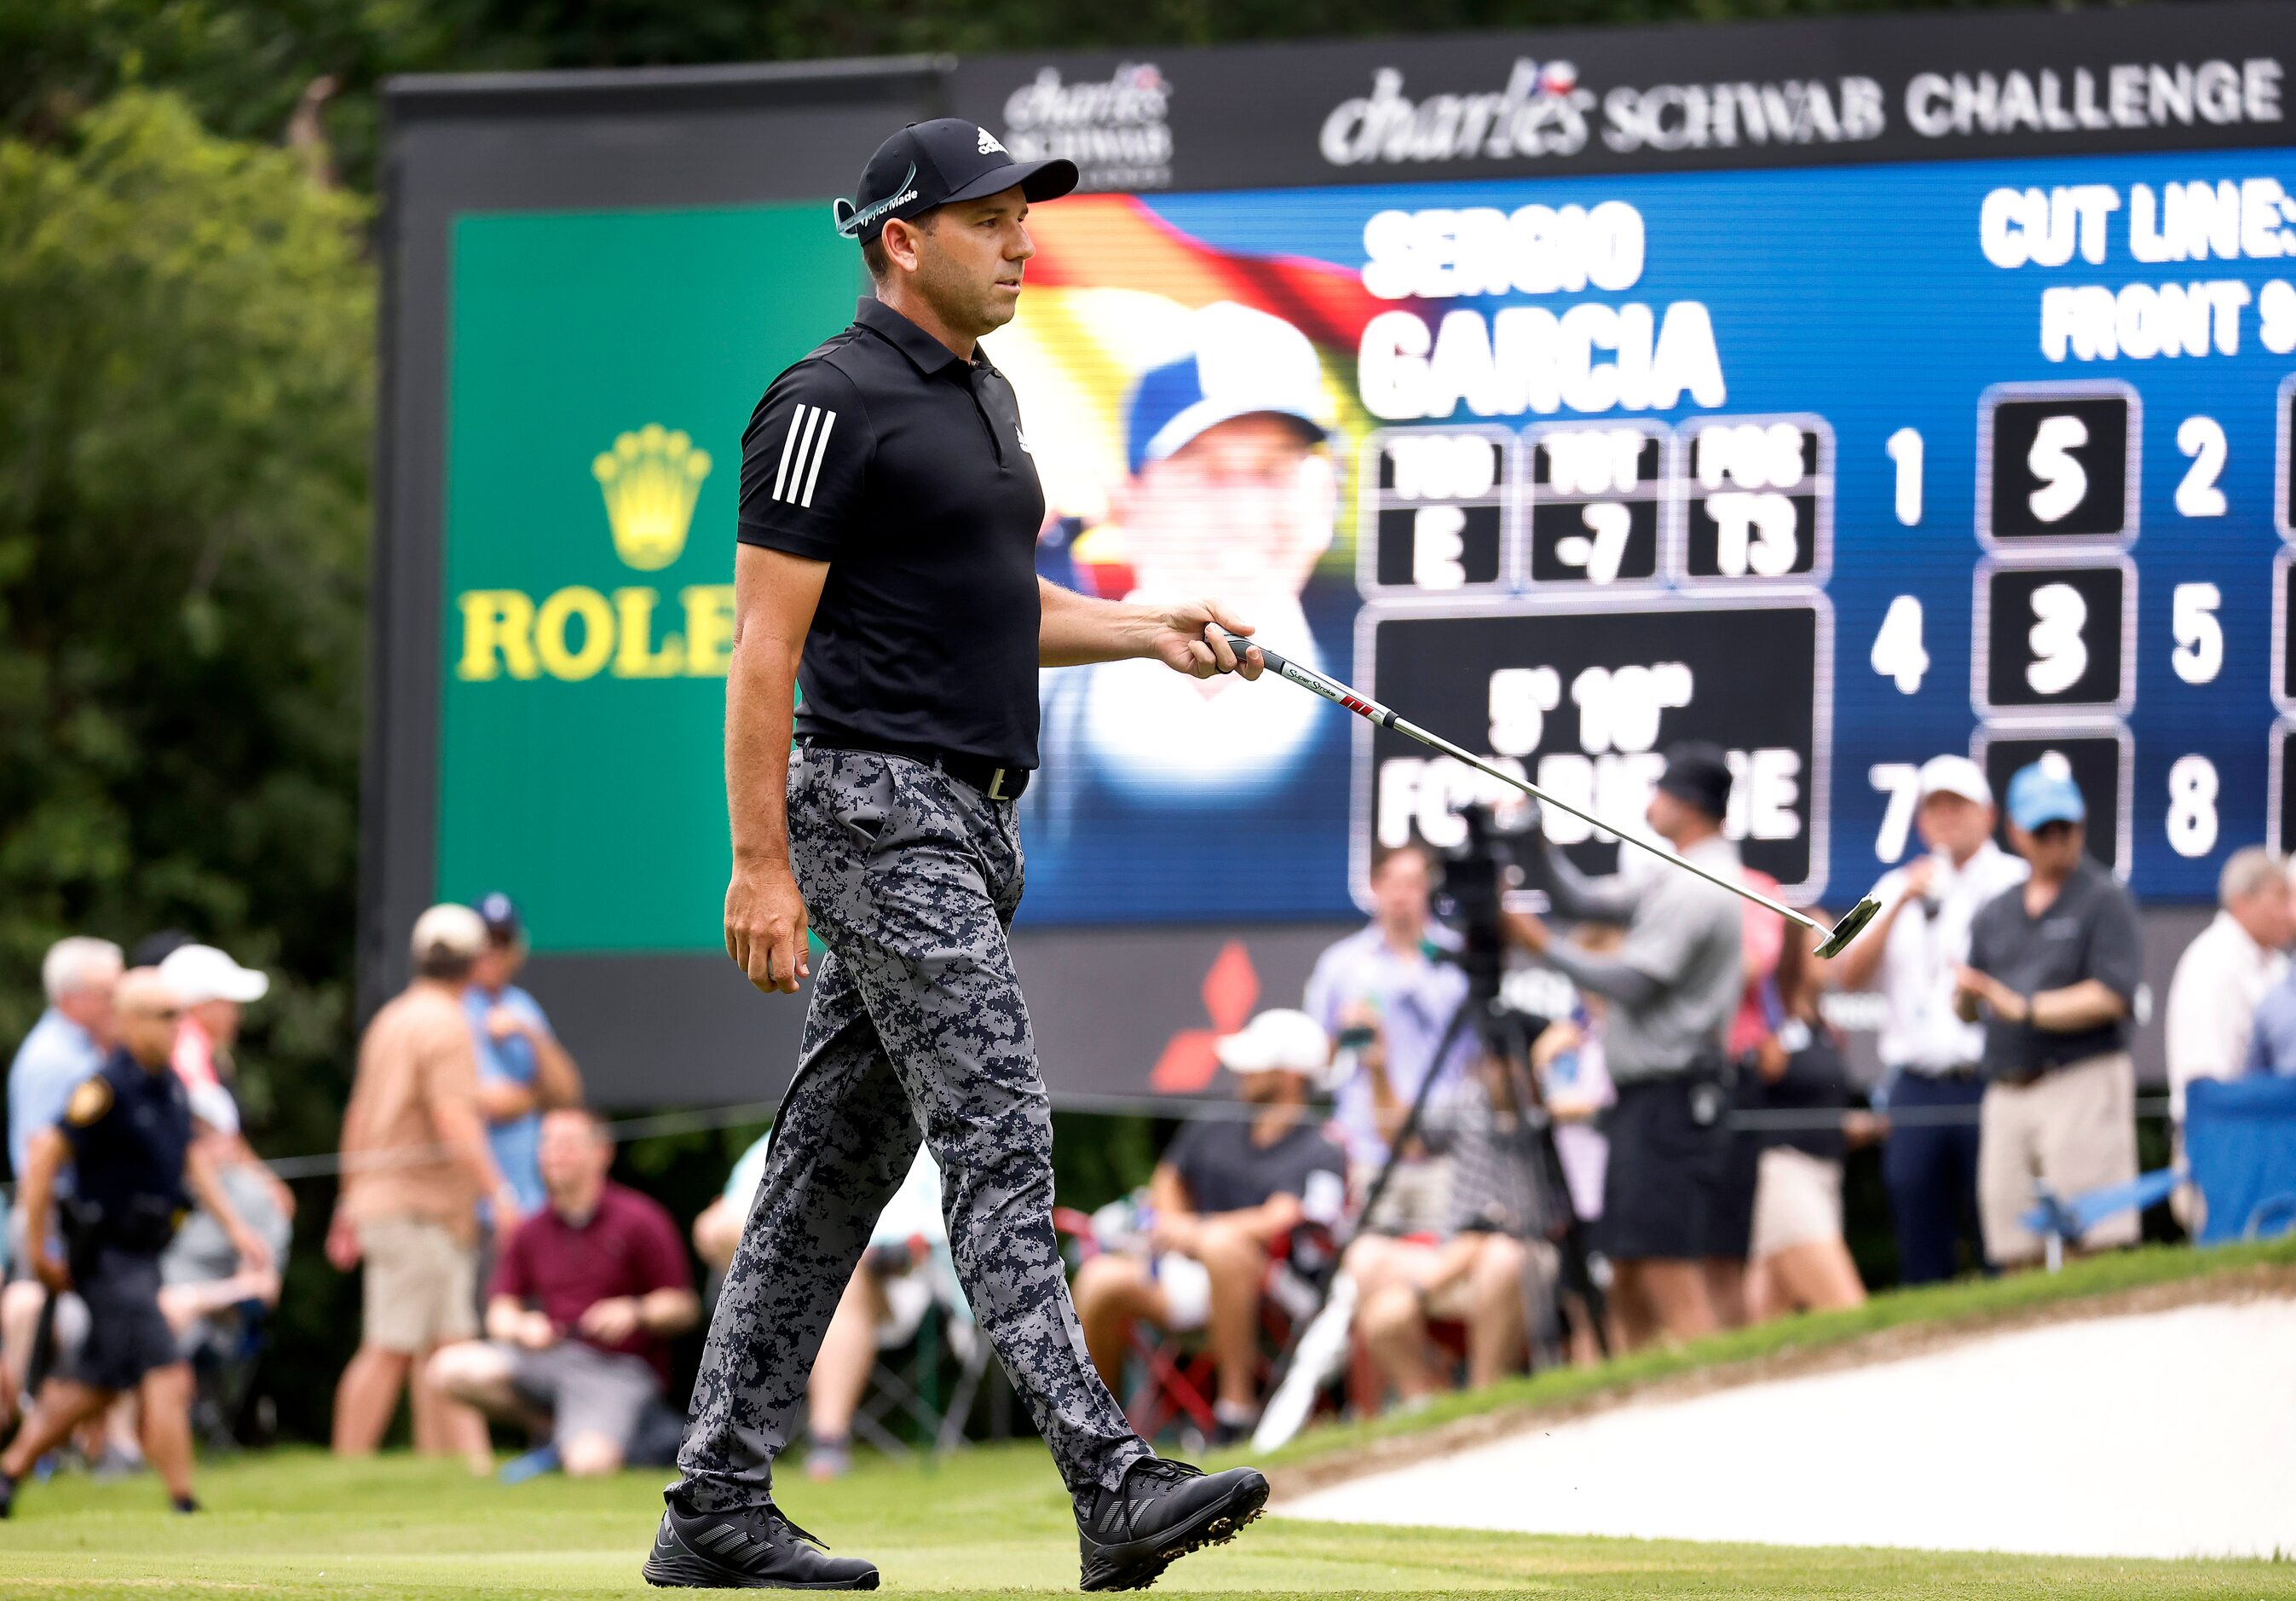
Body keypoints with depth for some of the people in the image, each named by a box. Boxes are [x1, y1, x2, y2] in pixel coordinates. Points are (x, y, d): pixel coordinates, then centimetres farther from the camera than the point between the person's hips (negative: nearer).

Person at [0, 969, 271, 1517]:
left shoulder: (171, 1086, 8)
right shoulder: (109, 1088, -18)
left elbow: (192, 1158, 21)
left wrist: (235, 1226, 13)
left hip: (143, 1255, 9)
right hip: (109, 1259, -9)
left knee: (97, 1382, 18)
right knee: (168, 1378, -13)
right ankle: (184, 1507, -12)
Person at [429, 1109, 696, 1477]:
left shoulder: (639, 1221, -2)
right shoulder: (531, 1232, 11)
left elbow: (685, 1308, -2)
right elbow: (501, 1311, 14)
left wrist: (635, 1313, -21)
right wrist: (521, 1328, -10)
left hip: (621, 1367, -5)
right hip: (553, 1355, 5)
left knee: (589, 1463, -33)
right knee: (453, 1367, -20)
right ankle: (549, 1427, -3)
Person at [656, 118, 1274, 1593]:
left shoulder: (984, 395, 17)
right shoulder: (835, 404, -12)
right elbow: (765, 649, -14)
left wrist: (1149, 630, 11)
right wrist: (762, 866, -18)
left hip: (968, 820, 10)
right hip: (879, 812, -10)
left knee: (839, 1162, 9)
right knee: (999, 1140, -15)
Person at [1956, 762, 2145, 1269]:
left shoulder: (2104, 900, 1)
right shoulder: (1995, 914, 20)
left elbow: (2111, 998, -11)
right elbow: (1968, 1009, 21)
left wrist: (2023, 1009, -13)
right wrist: (1966, 994, -4)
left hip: (2081, 1083, -6)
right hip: (2005, 1090, 6)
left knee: (2095, 1241, -14)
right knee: (2018, 1255, 4)